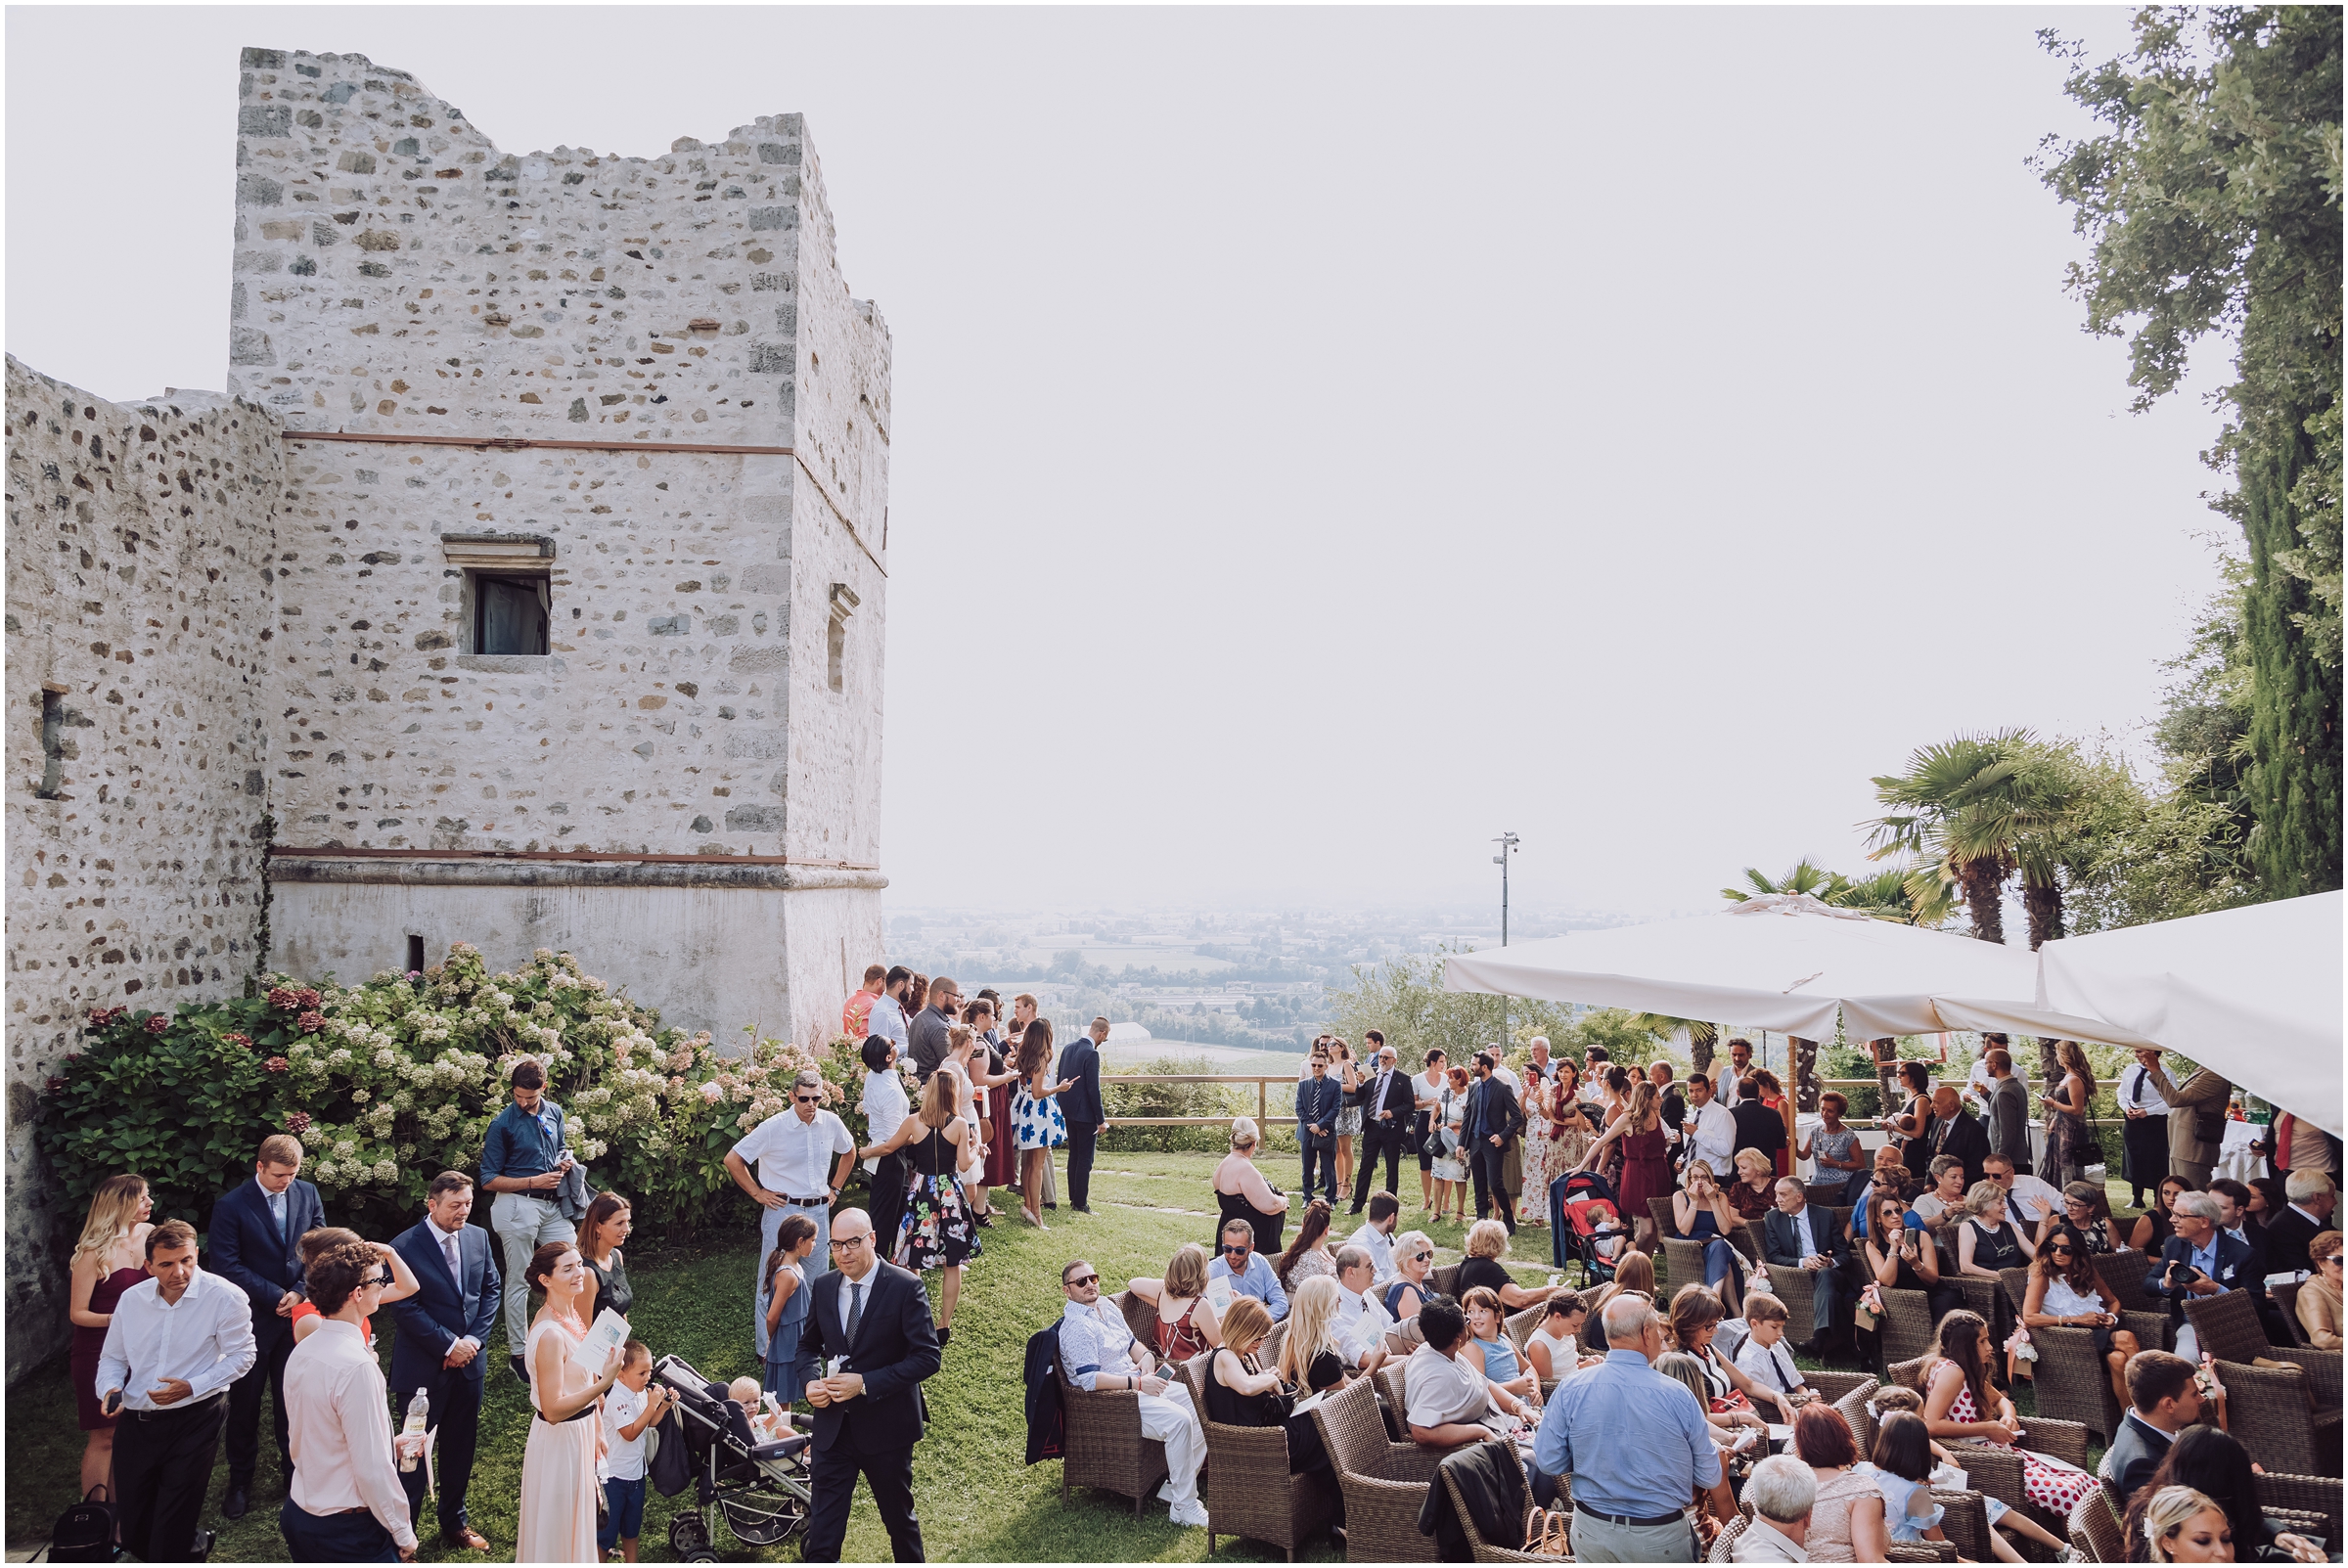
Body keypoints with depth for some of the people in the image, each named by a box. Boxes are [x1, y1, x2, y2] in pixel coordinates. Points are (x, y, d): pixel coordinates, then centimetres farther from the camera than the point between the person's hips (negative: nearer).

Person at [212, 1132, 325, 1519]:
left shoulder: (307, 1194, 0)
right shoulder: (231, 1206, -11)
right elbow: (227, 1266, -13)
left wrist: (301, 1291, -10)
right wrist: (275, 1296, -14)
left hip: (298, 1313, 2)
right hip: (253, 1319, -2)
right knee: (245, 1402, 9)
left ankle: (296, 1469, 24)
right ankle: (240, 1481, 23)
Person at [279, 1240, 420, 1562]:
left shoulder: (300, 1354, 0)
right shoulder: (357, 1366, -26)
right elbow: (372, 1467, -24)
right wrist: (404, 1534, -13)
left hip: (299, 1512, 9)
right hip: (348, 1531, -9)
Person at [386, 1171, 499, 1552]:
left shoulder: (478, 1237, 2)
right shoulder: (405, 1246, -15)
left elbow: (492, 1289, 6)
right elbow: (405, 1309, -16)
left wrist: (474, 1339, -7)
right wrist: (448, 1345, -16)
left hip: (469, 1362, 5)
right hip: (423, 1366, -5)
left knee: (460, 1448, 16)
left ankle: (455, 1521, 33)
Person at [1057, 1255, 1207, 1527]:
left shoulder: (1106, 1307, 12)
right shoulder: (1076, 1326, -16)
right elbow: (1090, 1380, -25)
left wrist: (1147, 1356, -2)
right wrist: (1138, 1383, -27)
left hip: (1142, 1382, 9)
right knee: (1178, 1419, -28)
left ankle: (1175, 1486, 3)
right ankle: (1184, 1507, -19)